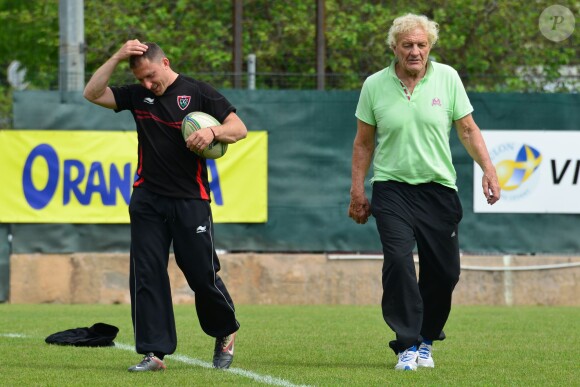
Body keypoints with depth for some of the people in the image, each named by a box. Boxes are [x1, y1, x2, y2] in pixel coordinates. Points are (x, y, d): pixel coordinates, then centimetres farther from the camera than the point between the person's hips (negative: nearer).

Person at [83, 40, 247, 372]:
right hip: (148, 201, 3)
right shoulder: (137, 95, 10)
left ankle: (225, 332, 27)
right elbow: (92, 93, 3)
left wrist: (212, 132, -21)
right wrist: (117, 58, -5)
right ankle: (154, 352, 0)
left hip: (190, 200, -3)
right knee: (146, 274, -3)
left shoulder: (198, 93, 0)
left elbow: (239, 128, -1)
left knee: (202, 274, 1)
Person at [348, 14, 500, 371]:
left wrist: (489, 169, -3)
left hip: (439, 188, 2)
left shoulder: (447, 78, 1)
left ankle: (426, 340, 24)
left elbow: (468, 130, 7)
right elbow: (363, 143, 8)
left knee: (445, 271, 2)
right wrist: (358, 190, 5)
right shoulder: (375, 86, 0)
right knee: (398, 262, -18)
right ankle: (407, 345, -11)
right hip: (392, 188, -2)